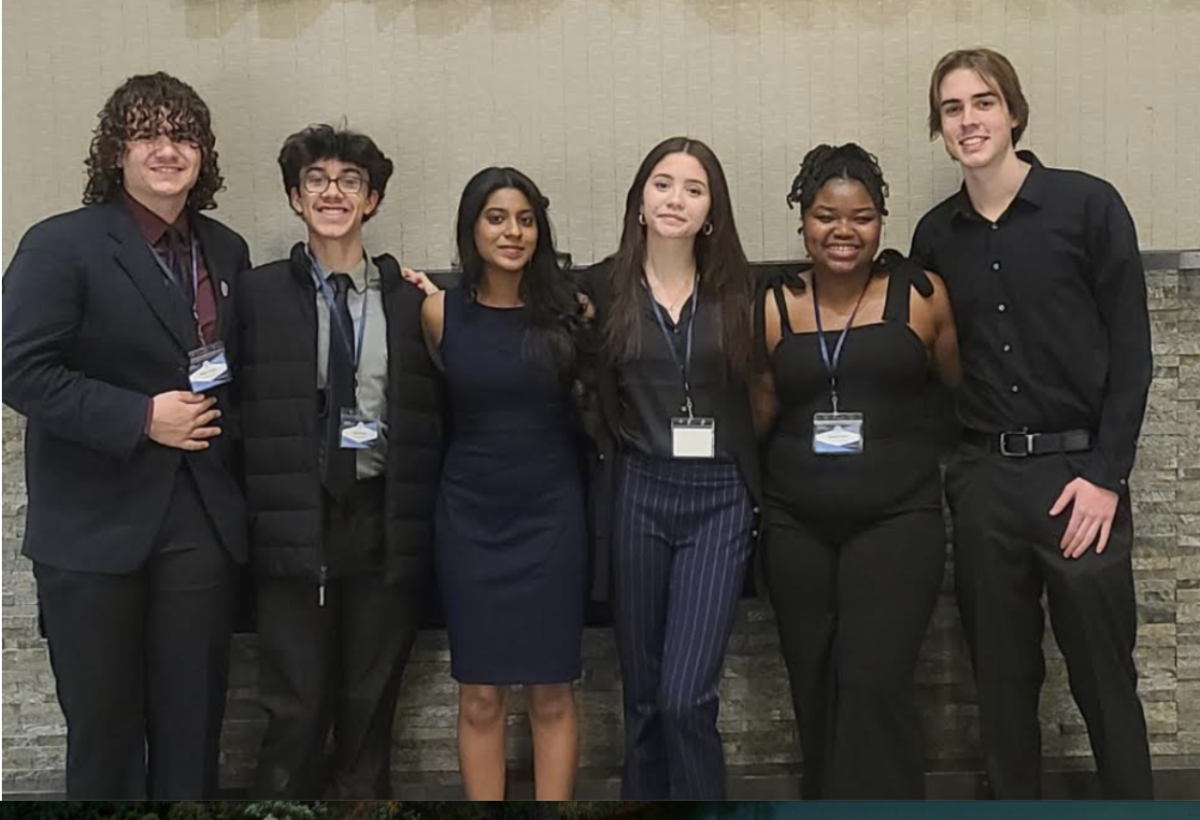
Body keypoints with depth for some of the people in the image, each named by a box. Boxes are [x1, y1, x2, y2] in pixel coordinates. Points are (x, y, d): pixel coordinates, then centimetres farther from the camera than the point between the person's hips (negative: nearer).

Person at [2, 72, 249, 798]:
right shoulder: (60, 246, -7)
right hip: (95, 526, -4)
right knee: (103, 727, 10)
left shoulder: (226, 251, 10)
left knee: (194, 725, 10)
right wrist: (142, 418, -18)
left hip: (203, 524, 4)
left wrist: (226, 424, -1)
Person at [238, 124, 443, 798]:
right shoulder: (259, 294, 3)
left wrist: (423, 525, -1)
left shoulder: (412, 299, 6)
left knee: (372, 704, 10)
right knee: (297, 708, 1)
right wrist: (257, 514, -5)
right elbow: (238, 411, 1)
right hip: (296, 521, -1)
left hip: (384, 521, 1)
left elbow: (436, 413, 5)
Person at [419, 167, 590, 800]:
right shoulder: (441, 311, -1)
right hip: (470, 514, 1)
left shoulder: (568, 309, -3)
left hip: (551, 511, 0)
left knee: (551, 693, 5)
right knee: (479, 695, 5)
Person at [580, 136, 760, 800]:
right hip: (636, 495, 1)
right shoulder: (604, 286, 3)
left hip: (719, 498, 0)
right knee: (643, 694, 10)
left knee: (686, 697, -9)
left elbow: (757, 399, 8)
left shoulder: (735, 291, 5)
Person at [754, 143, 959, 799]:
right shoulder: (774, 309, 4)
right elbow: (757, 418, 6)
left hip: (897, 519, -3)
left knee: (873, 684, -13)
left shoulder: (921, 295, -2)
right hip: (797, 527, 3)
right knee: (814, 691, 11)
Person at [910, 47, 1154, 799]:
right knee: (1003, 676, 10)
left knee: (1104, 678, 3)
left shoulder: (1088, 205, -3)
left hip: (1077, 470, -3)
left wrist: (1106, 475, -11)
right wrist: (949, 468, 2)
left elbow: (1130, 351, -5)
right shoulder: (936, 235, 8)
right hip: (981, 479, 3)